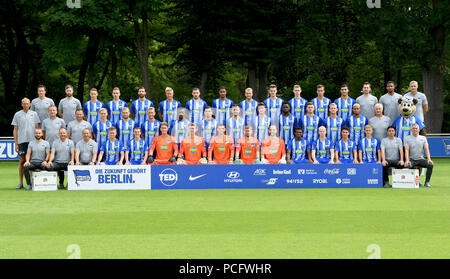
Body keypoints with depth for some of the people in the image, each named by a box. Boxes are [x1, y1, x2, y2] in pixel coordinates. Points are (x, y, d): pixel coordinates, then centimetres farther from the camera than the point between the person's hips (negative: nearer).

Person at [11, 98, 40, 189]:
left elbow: (37, 128, 9)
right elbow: (15, 129, 6)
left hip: (32, 140, 0)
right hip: (21, 141, 0)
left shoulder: (34, 114, 8)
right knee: (22, 161, 1)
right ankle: (20, 183, 4)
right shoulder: (17, 114, 7)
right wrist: (16, 143, 1)